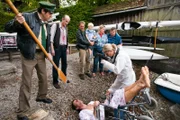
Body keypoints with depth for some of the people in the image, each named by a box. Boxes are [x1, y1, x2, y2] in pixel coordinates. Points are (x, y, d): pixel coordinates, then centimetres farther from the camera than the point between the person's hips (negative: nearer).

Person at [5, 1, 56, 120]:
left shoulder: (46, 24, 8)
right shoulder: (27, 17, -13)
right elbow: (8, 28, -16)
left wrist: (48, 52, 4)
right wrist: (17, 22, -36)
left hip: (41, 54, 7)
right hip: (29, 55, -7)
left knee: (44, 78, 18)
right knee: (26, 83, 0)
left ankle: (42, 96, 45)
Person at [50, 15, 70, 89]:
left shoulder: (66, 28, 16)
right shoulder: (55, 25, -4)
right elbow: (51, 37, -10)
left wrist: (67, 48, 16)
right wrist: (52, 49, -15)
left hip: (64, 48, 7)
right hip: (57, 47, -6)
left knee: (64, 63, 12)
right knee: (56, 65, -1)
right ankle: (55, 81, 11)